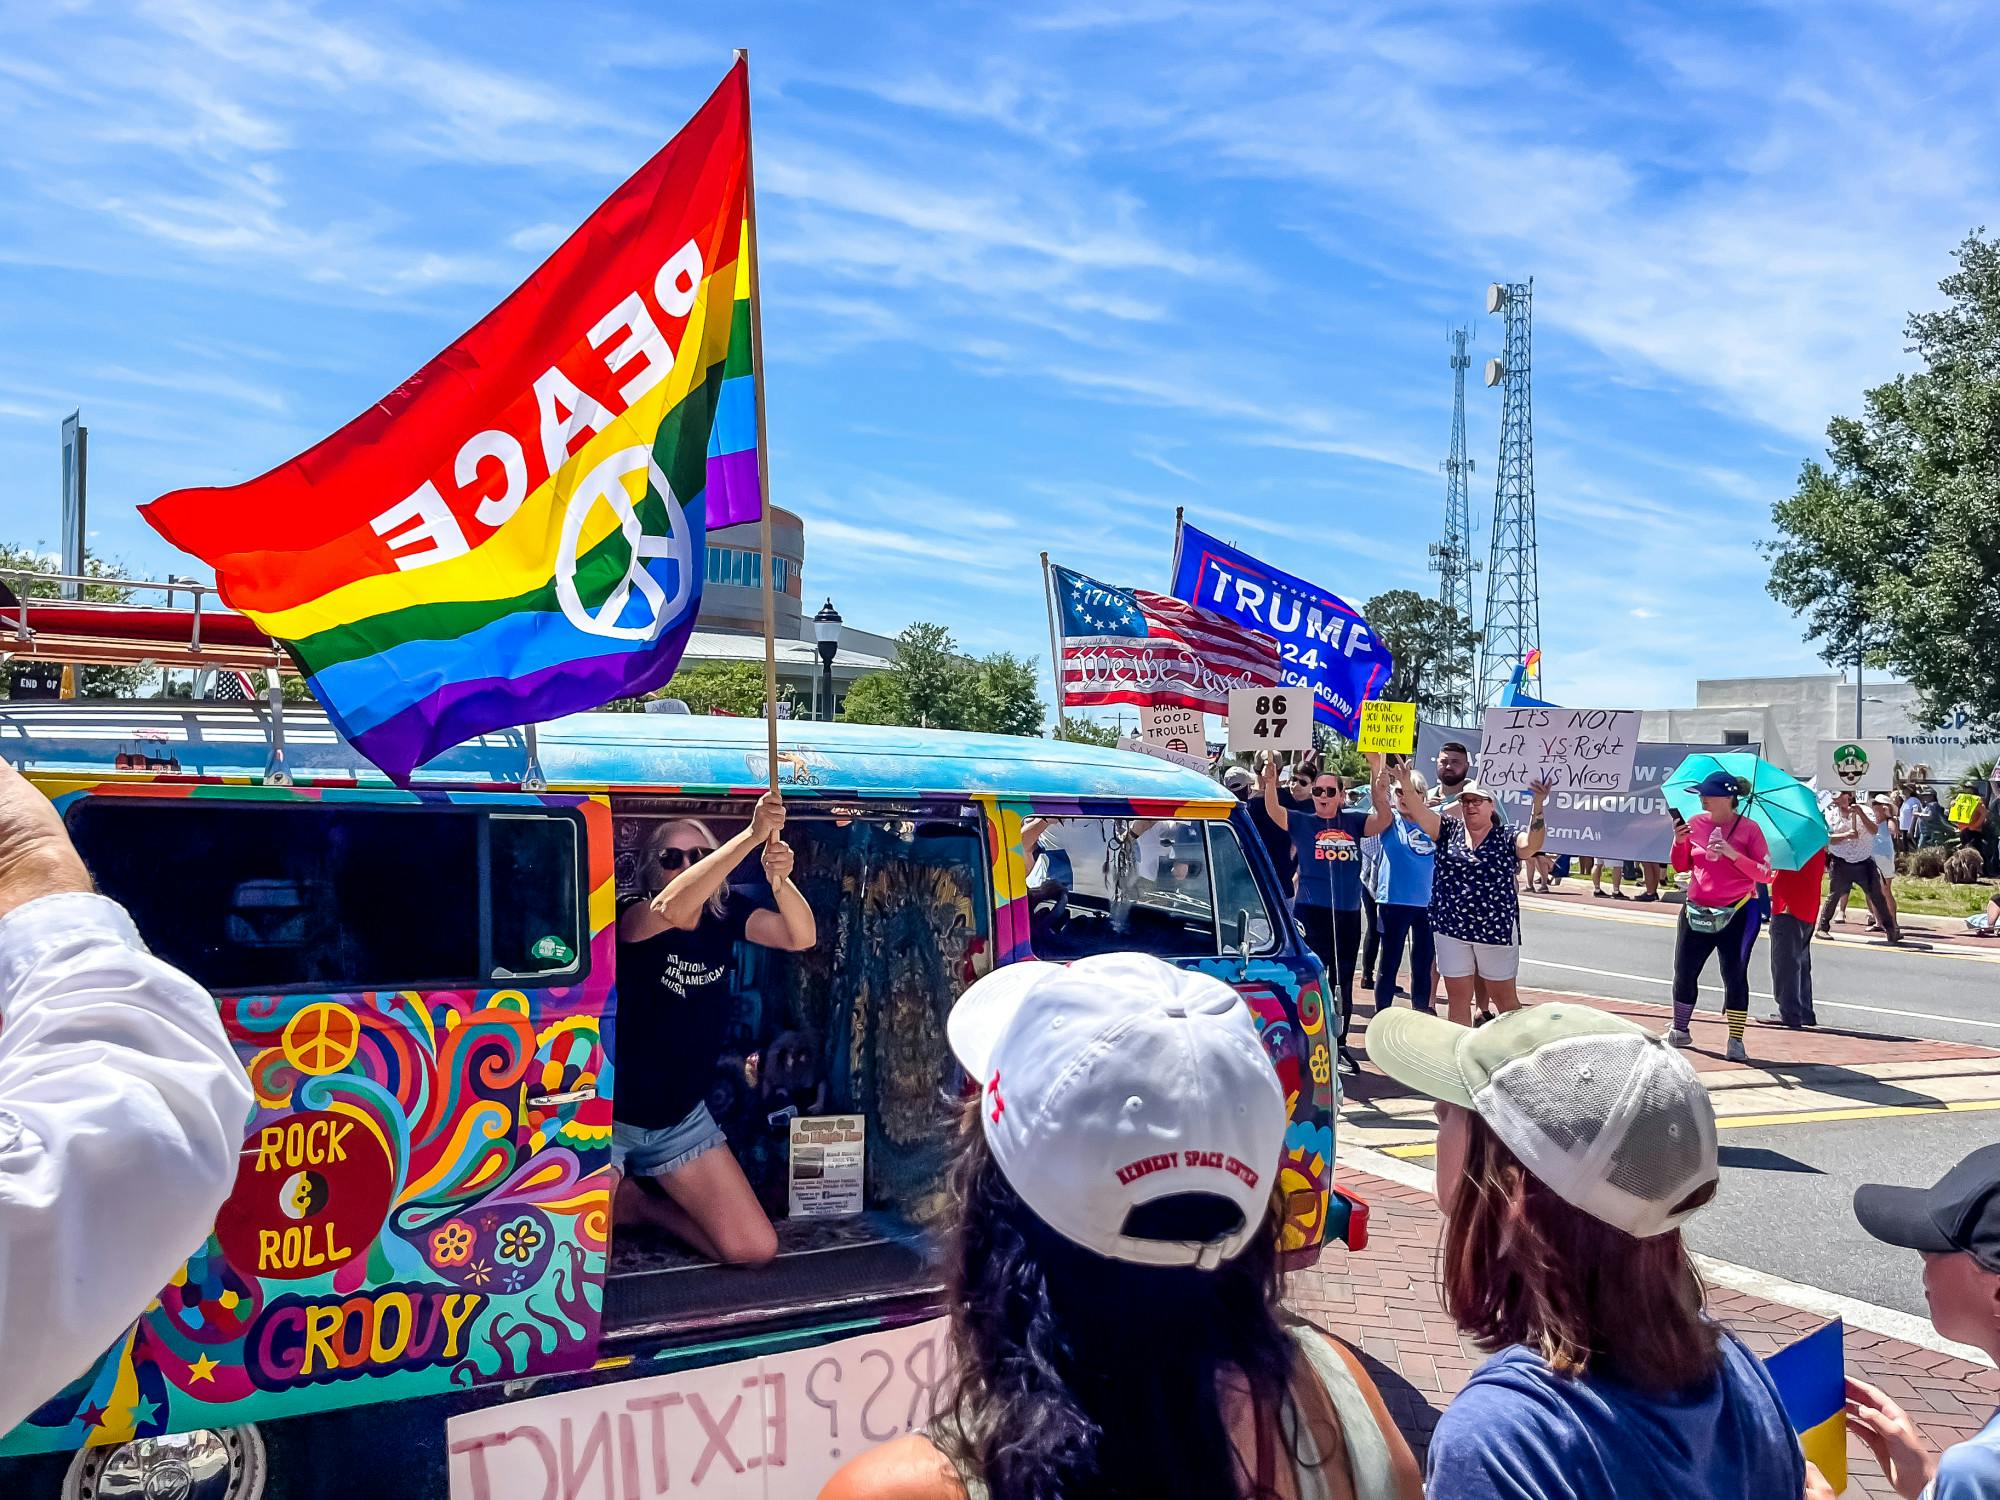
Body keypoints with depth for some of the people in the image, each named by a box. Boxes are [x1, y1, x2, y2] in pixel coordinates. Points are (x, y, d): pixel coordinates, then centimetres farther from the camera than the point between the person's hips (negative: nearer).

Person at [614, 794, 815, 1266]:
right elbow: (671, 909, -41)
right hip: (610, 1118, -4)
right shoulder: (633, 918, -17)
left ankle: (639, 1204, 20)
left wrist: (779, 878, -36)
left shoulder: (726, 915, -3)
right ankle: (616, 1195, 17)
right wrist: (750, 835, -47)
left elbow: (801, 938, -16)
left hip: (681, 1118, 5)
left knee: (757, 1249, 0)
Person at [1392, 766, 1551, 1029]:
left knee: (1504, 997, 10)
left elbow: (1531, 844, -21)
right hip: (1451, 928, 2)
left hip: (1497, 929, -2)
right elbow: (1421, 813, -10)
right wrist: (1406, 786, -28)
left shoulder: (1506, 837, -2)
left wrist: (1538, 808, -37)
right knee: (1457, 997, 9)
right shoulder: (1449, 830, 4)